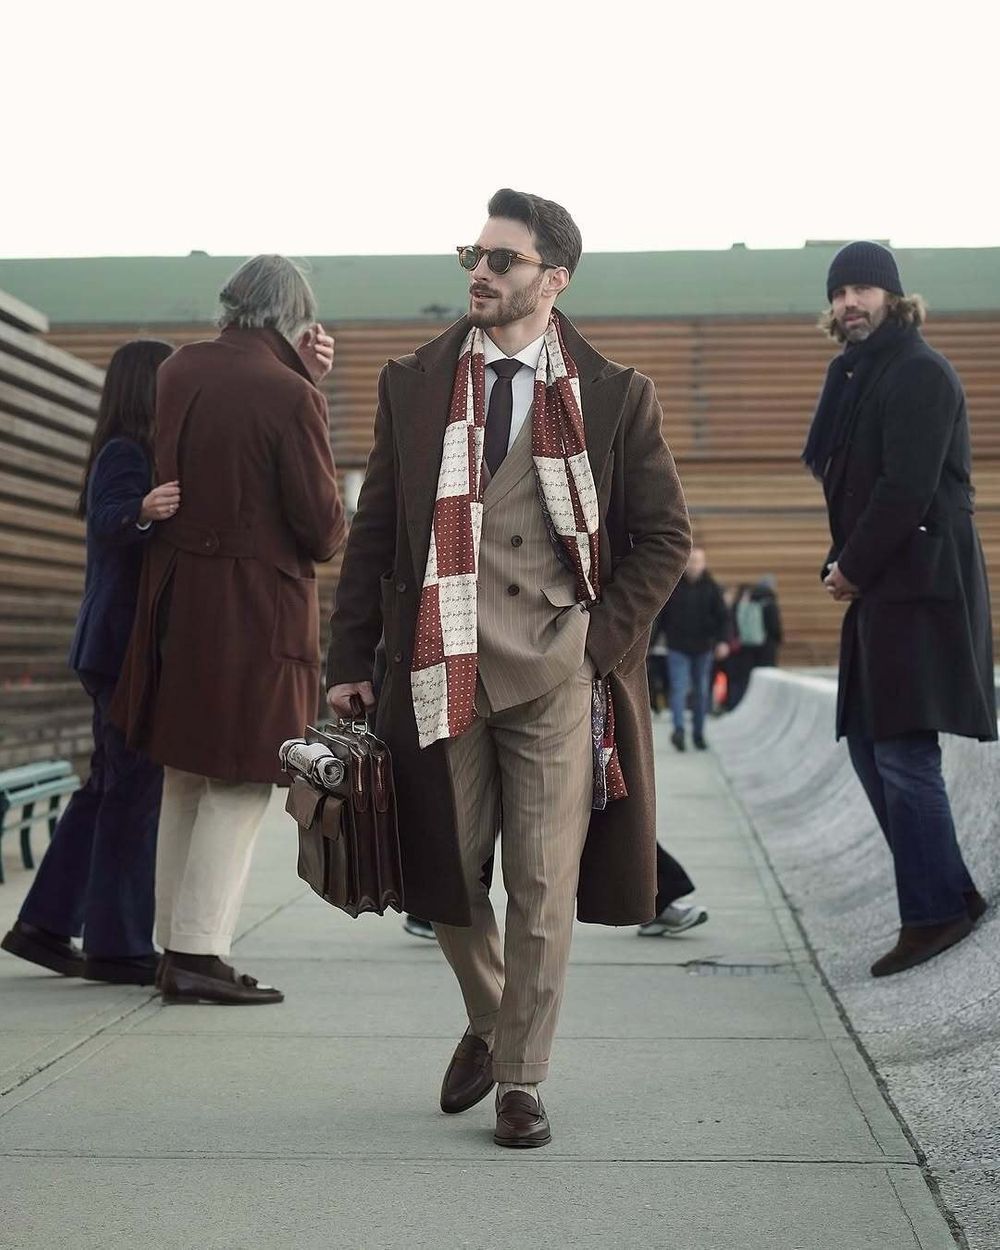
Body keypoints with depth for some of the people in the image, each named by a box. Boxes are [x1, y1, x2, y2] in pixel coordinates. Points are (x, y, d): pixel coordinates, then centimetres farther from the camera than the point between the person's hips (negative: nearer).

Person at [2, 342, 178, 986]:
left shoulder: (140, 453, 19)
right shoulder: (123, 452, -12)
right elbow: (105, 523, -29)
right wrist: (142, 511, -48)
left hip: (125, 647, 10)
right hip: (127, 644, -10)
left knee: (110, 786, 13)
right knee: (135, 787, -8)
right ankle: (118, 945, -5)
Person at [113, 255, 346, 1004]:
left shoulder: (180, 372, 5)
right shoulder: (288, 396, -16)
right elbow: (322, 525, -13)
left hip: (175, 598, 7)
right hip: (257, 607, -7)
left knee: (185, 780, 16)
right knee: (240, 785, 1)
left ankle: (176, 944, 22)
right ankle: (198, 953, 0)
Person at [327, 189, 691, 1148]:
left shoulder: (614, 396, 2)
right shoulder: (413, 385, 8)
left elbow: (665, 537, 6)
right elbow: (373, 530, 10)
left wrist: (604, 640, -4)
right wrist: (349, 661, 6)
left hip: (559, 675, -2)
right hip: (441, 668, 2)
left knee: (544, 890, 1)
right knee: (446, 875, 9)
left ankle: (521, 1081, 15)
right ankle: (486, 1023, 37)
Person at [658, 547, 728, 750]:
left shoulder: (711, 587, 1)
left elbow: (721, 616, -1)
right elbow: (661, 615, 5)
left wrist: (722, 641, -13)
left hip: (703, 648, 2)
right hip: (678, 648, -2)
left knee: (701, 691, 9)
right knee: (679, 688, -12)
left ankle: (698, 733, 18)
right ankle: (679, 729, -19)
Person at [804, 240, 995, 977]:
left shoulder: (920, 374, -10)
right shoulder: (861, 375, 18)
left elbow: (907, 488, -18)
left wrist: (853, 568, -10)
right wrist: (843, 564, 3)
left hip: (919, 585, -10)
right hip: (881, 586, 10)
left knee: (902, 752, -10)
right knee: (871, 747, 10)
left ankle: (936, 910, -1)